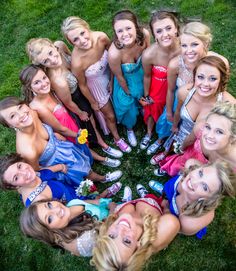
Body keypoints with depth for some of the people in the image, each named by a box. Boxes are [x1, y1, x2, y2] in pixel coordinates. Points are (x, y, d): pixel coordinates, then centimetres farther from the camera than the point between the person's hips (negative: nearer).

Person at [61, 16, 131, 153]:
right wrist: (93, 102, -5)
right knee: (110, 115, 19)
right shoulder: (77, 62, -39)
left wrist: (112, 80, -5)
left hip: (110, 77, 4)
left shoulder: (101, 37, -30)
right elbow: (83, 85, -20)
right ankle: (117, 138, 51)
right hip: (96, 86, -3)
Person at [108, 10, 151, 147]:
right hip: (126, 82, -3)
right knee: (129, 107, 19)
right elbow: (119, 77, -20)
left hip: (142, 77, 4)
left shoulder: (144, 34, -29)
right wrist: (128, 93, -4)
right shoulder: (114, 53, -39)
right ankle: (130, 129, 55)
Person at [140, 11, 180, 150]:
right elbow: (147, 76, -12)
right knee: (152, 110, 24)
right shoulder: (149, 54, -33)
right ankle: (149, 133, 58)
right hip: (157, 87, -1)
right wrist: (146, 96, 3)